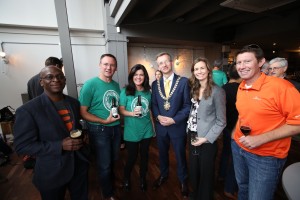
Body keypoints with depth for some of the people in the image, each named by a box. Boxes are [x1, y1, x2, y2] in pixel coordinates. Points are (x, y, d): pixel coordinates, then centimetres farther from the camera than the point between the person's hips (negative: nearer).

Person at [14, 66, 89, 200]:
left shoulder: (74, 103, -1)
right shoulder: (28, 110, -18)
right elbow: (22, 145, -16)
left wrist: (82, 136, -7)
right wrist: (60, 145, -25)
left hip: (79, 164, 5)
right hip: (52, 173, -4)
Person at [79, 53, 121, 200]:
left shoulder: (116, 85, 3)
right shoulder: (90, 84, -15)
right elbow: (83, 113, -16)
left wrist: (119, 114, 1)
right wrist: (104, 121, -22)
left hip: (116, 128, 6)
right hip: (99, 130, -5)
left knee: (113, 160, 23)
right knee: (104, 165, 12)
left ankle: (111, 183, 54)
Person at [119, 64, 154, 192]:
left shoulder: (148, 92, 1)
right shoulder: (125, 91, -10)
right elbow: (121, 110, -9)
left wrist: (153, 125, 11)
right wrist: (132, 113, -27)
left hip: (147, 130, 3)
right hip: (131, 131, -3)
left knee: (144, 155, 18)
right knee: (132, 157, 12)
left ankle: (142, 179, 44)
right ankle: (126, 178, 43)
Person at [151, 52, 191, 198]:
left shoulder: (183, 81, -8)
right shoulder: (155, 84, 4)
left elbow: (187, 105, -9)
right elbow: (153, 104, 6)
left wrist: (174, 120, -17)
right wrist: (158, 116, -12)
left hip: (177, 126, -3)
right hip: (160, 126, 3)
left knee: (180, 155, 16)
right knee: (162, 153, 22)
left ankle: (183, 180, 42)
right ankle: (163, 175, 49)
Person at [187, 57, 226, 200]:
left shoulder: (217, 91, -14)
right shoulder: (194, 89, 6)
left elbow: (221, 121, -12)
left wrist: (206, 138, -16)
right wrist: (189, 130, 3)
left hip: (207, 142, -5)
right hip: (193, 138, 6)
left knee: (206, 175, 15)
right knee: (193, 173, 21)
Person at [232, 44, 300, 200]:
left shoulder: (280, 86, -21)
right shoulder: (241, 87, 0)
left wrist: (261, 139, -25)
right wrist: (236, 131, 3)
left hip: (266, 157, -6)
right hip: (238, 147, 6)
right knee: (242, 187, 26)